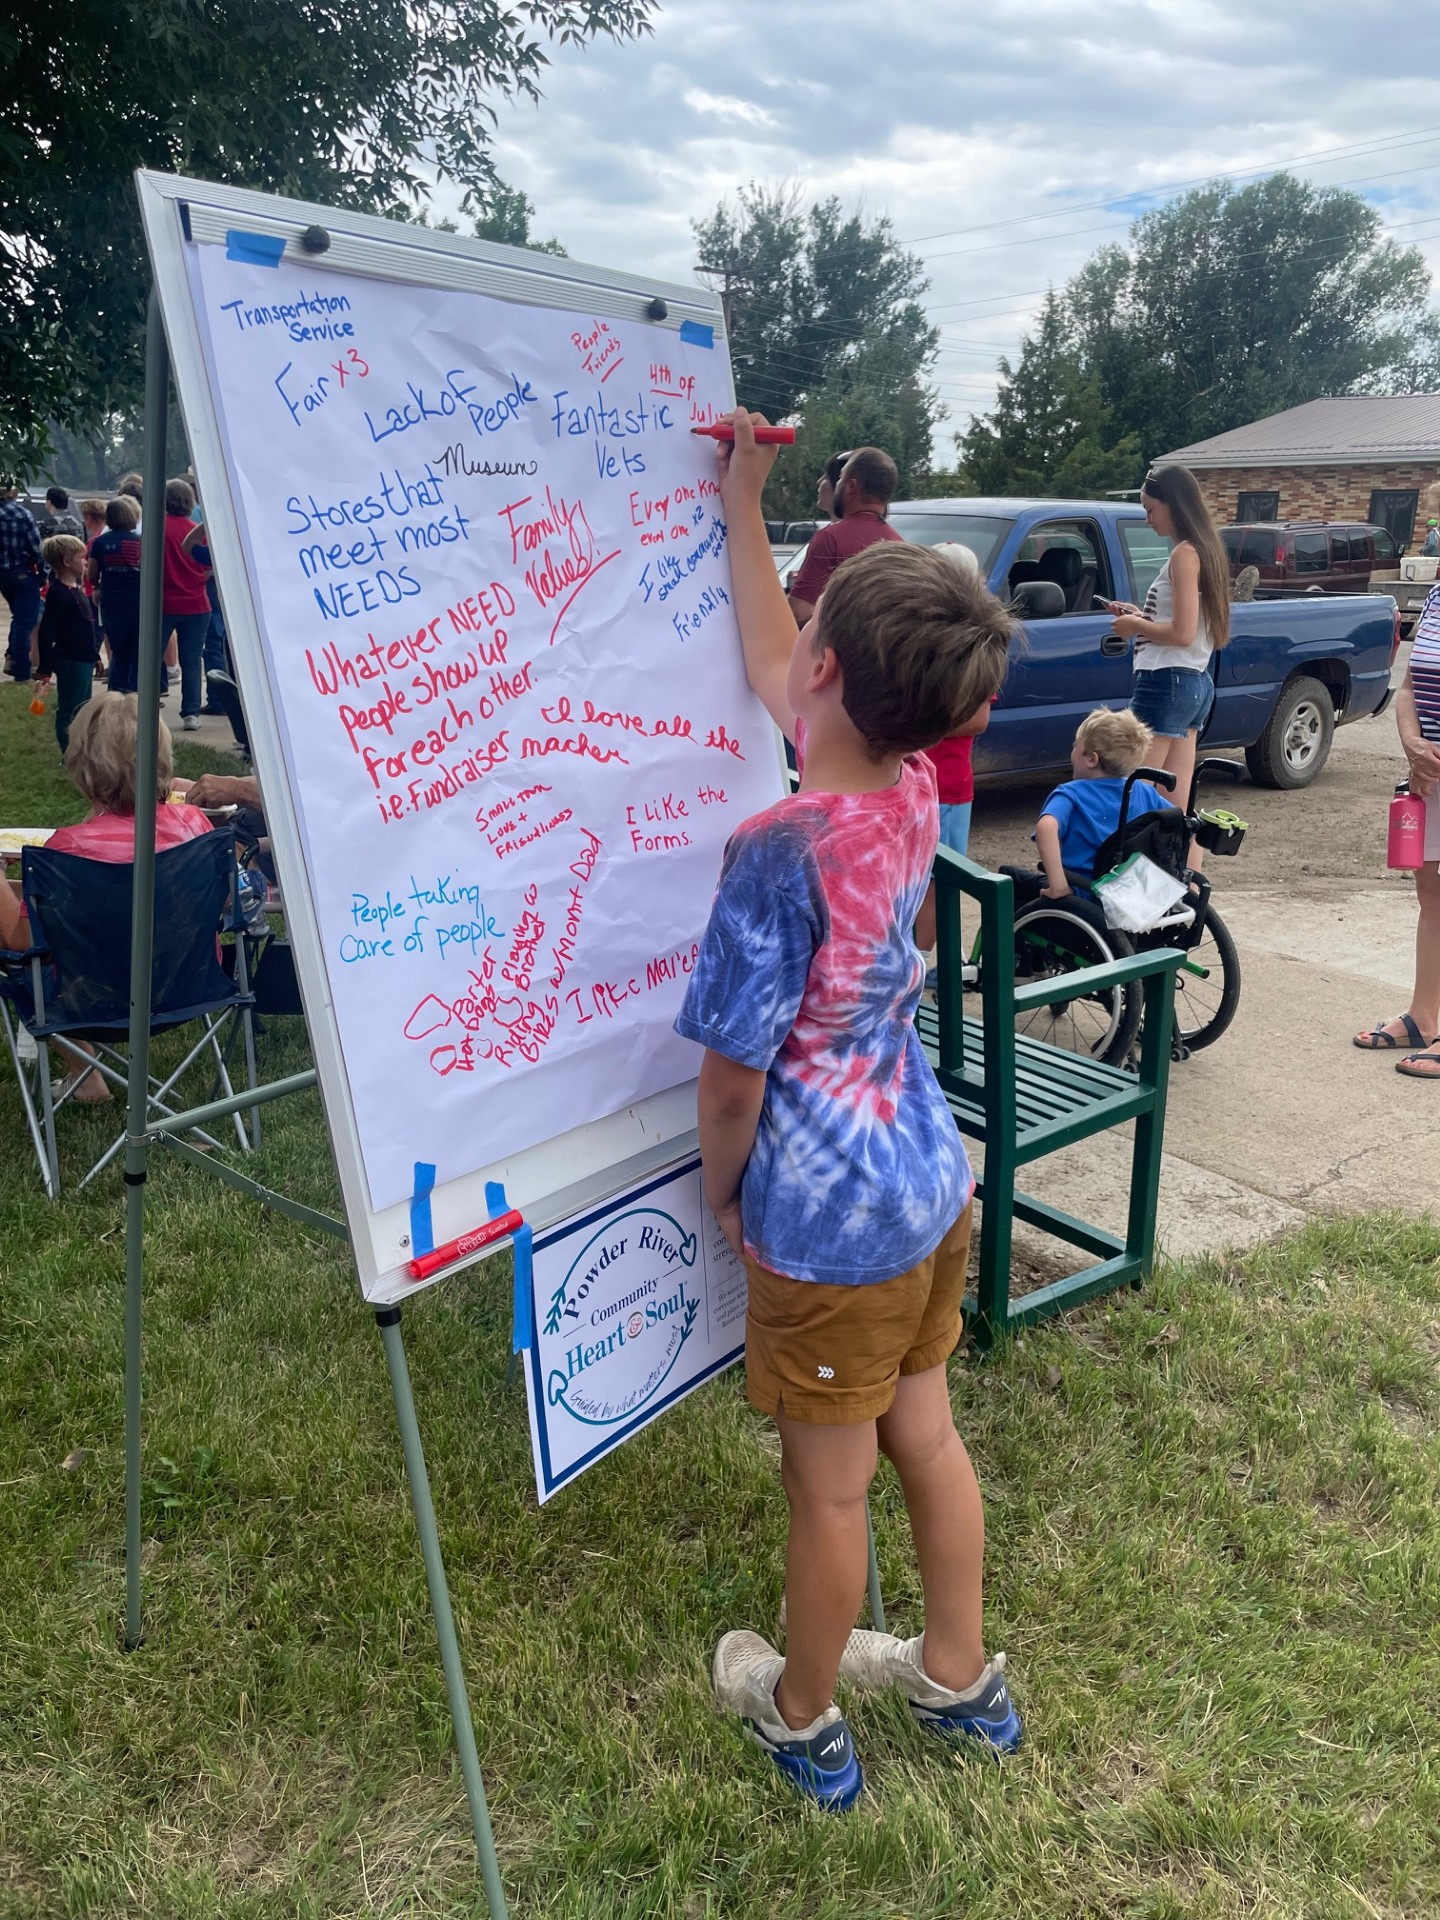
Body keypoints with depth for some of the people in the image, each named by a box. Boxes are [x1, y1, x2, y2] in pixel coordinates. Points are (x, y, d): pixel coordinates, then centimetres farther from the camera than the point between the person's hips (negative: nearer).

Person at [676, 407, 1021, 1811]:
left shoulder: (780, 852, -28)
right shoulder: (913, 787, -5)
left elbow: (732, 1072, -19)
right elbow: (770, 675, 12)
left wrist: (722, 1193, 0)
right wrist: (742, 513, 19)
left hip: (829, 1221, -7)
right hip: (933, 1180, 8)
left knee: (829, 1489, 15)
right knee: (925, 1437, 25)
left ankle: (801, 1721, 42)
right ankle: (960, 1679, 48)